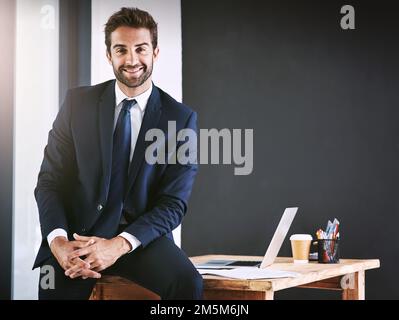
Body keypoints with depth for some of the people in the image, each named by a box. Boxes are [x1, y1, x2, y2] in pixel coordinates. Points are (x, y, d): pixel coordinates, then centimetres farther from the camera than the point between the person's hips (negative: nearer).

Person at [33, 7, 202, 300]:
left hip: (141, 235, 0)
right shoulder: (78, 103, 3)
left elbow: (174, 202, -4)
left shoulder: (181, 118, 0)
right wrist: (58, 240, -16)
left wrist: (119, 244, -19)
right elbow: (49, 180, 2)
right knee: (55, 286, -26)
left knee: (188, 283, -26)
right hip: (76, 234, 0)